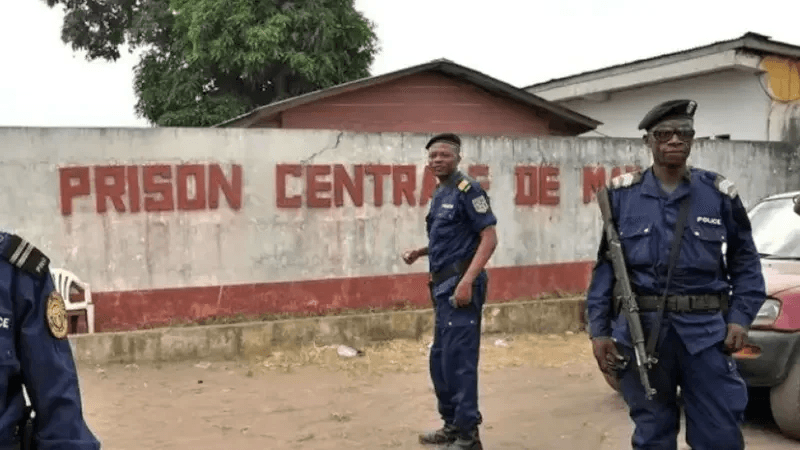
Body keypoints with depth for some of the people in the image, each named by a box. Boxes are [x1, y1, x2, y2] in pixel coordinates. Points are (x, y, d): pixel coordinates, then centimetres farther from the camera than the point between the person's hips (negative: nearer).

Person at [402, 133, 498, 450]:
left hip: (460, 284, -9)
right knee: (440, 360, 14)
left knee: (458, 359, -6)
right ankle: (452, 425, 27)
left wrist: (467, 280, -24)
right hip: (443, 285, 9)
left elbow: (489, 237, -16)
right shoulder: (440, 194, 16)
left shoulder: (467, 190, -10)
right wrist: (420, 252, 10)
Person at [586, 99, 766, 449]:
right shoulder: (622, 195, 3)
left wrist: (741, 316, -4)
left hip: (705, 330, 0)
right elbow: (606, 265, 5)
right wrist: (599, 329, 0)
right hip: (640, 329, 0)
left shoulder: (719, 194, 4)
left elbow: (745, 262, 9)